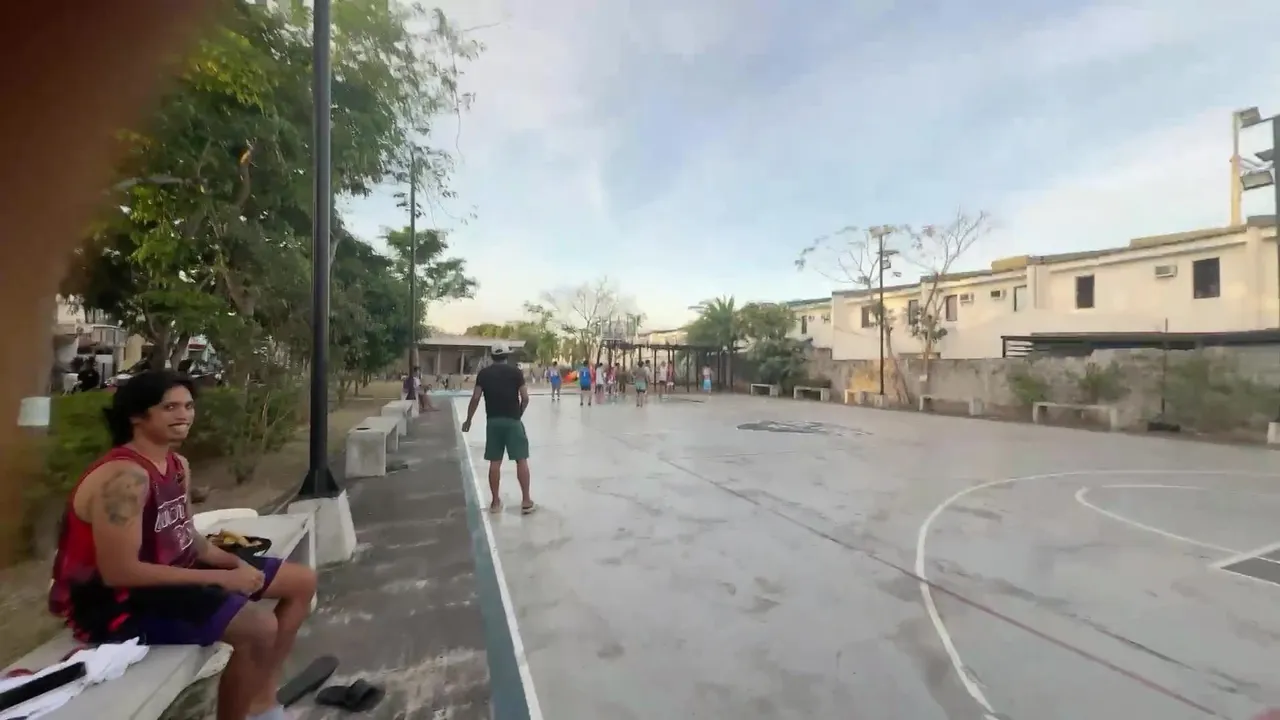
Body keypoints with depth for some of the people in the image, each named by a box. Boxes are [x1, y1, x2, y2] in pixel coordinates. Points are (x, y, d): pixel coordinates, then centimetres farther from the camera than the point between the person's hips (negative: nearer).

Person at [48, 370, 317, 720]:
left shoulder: (178, 465, 5)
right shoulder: (124, 477, -24)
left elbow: (184, 537, 10)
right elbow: (119, 572, -27)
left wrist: (235, 564, -7)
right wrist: (220, 579, -24)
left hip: (171, 571, 10)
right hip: (114, 601, -9)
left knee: (302, 581, 9)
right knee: (260, 627, -30)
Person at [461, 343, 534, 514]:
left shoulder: (483, 373, 5)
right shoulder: (516, 371, -1)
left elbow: (475, 398, 1)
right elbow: (525, 398, -5)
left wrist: (468, 420, 11)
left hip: (493, 421, 3)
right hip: (512, 420, -2)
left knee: (494, 462, 9)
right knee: (521, 460, 3)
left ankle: (495, 501, 16)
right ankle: (526, 501, 5)